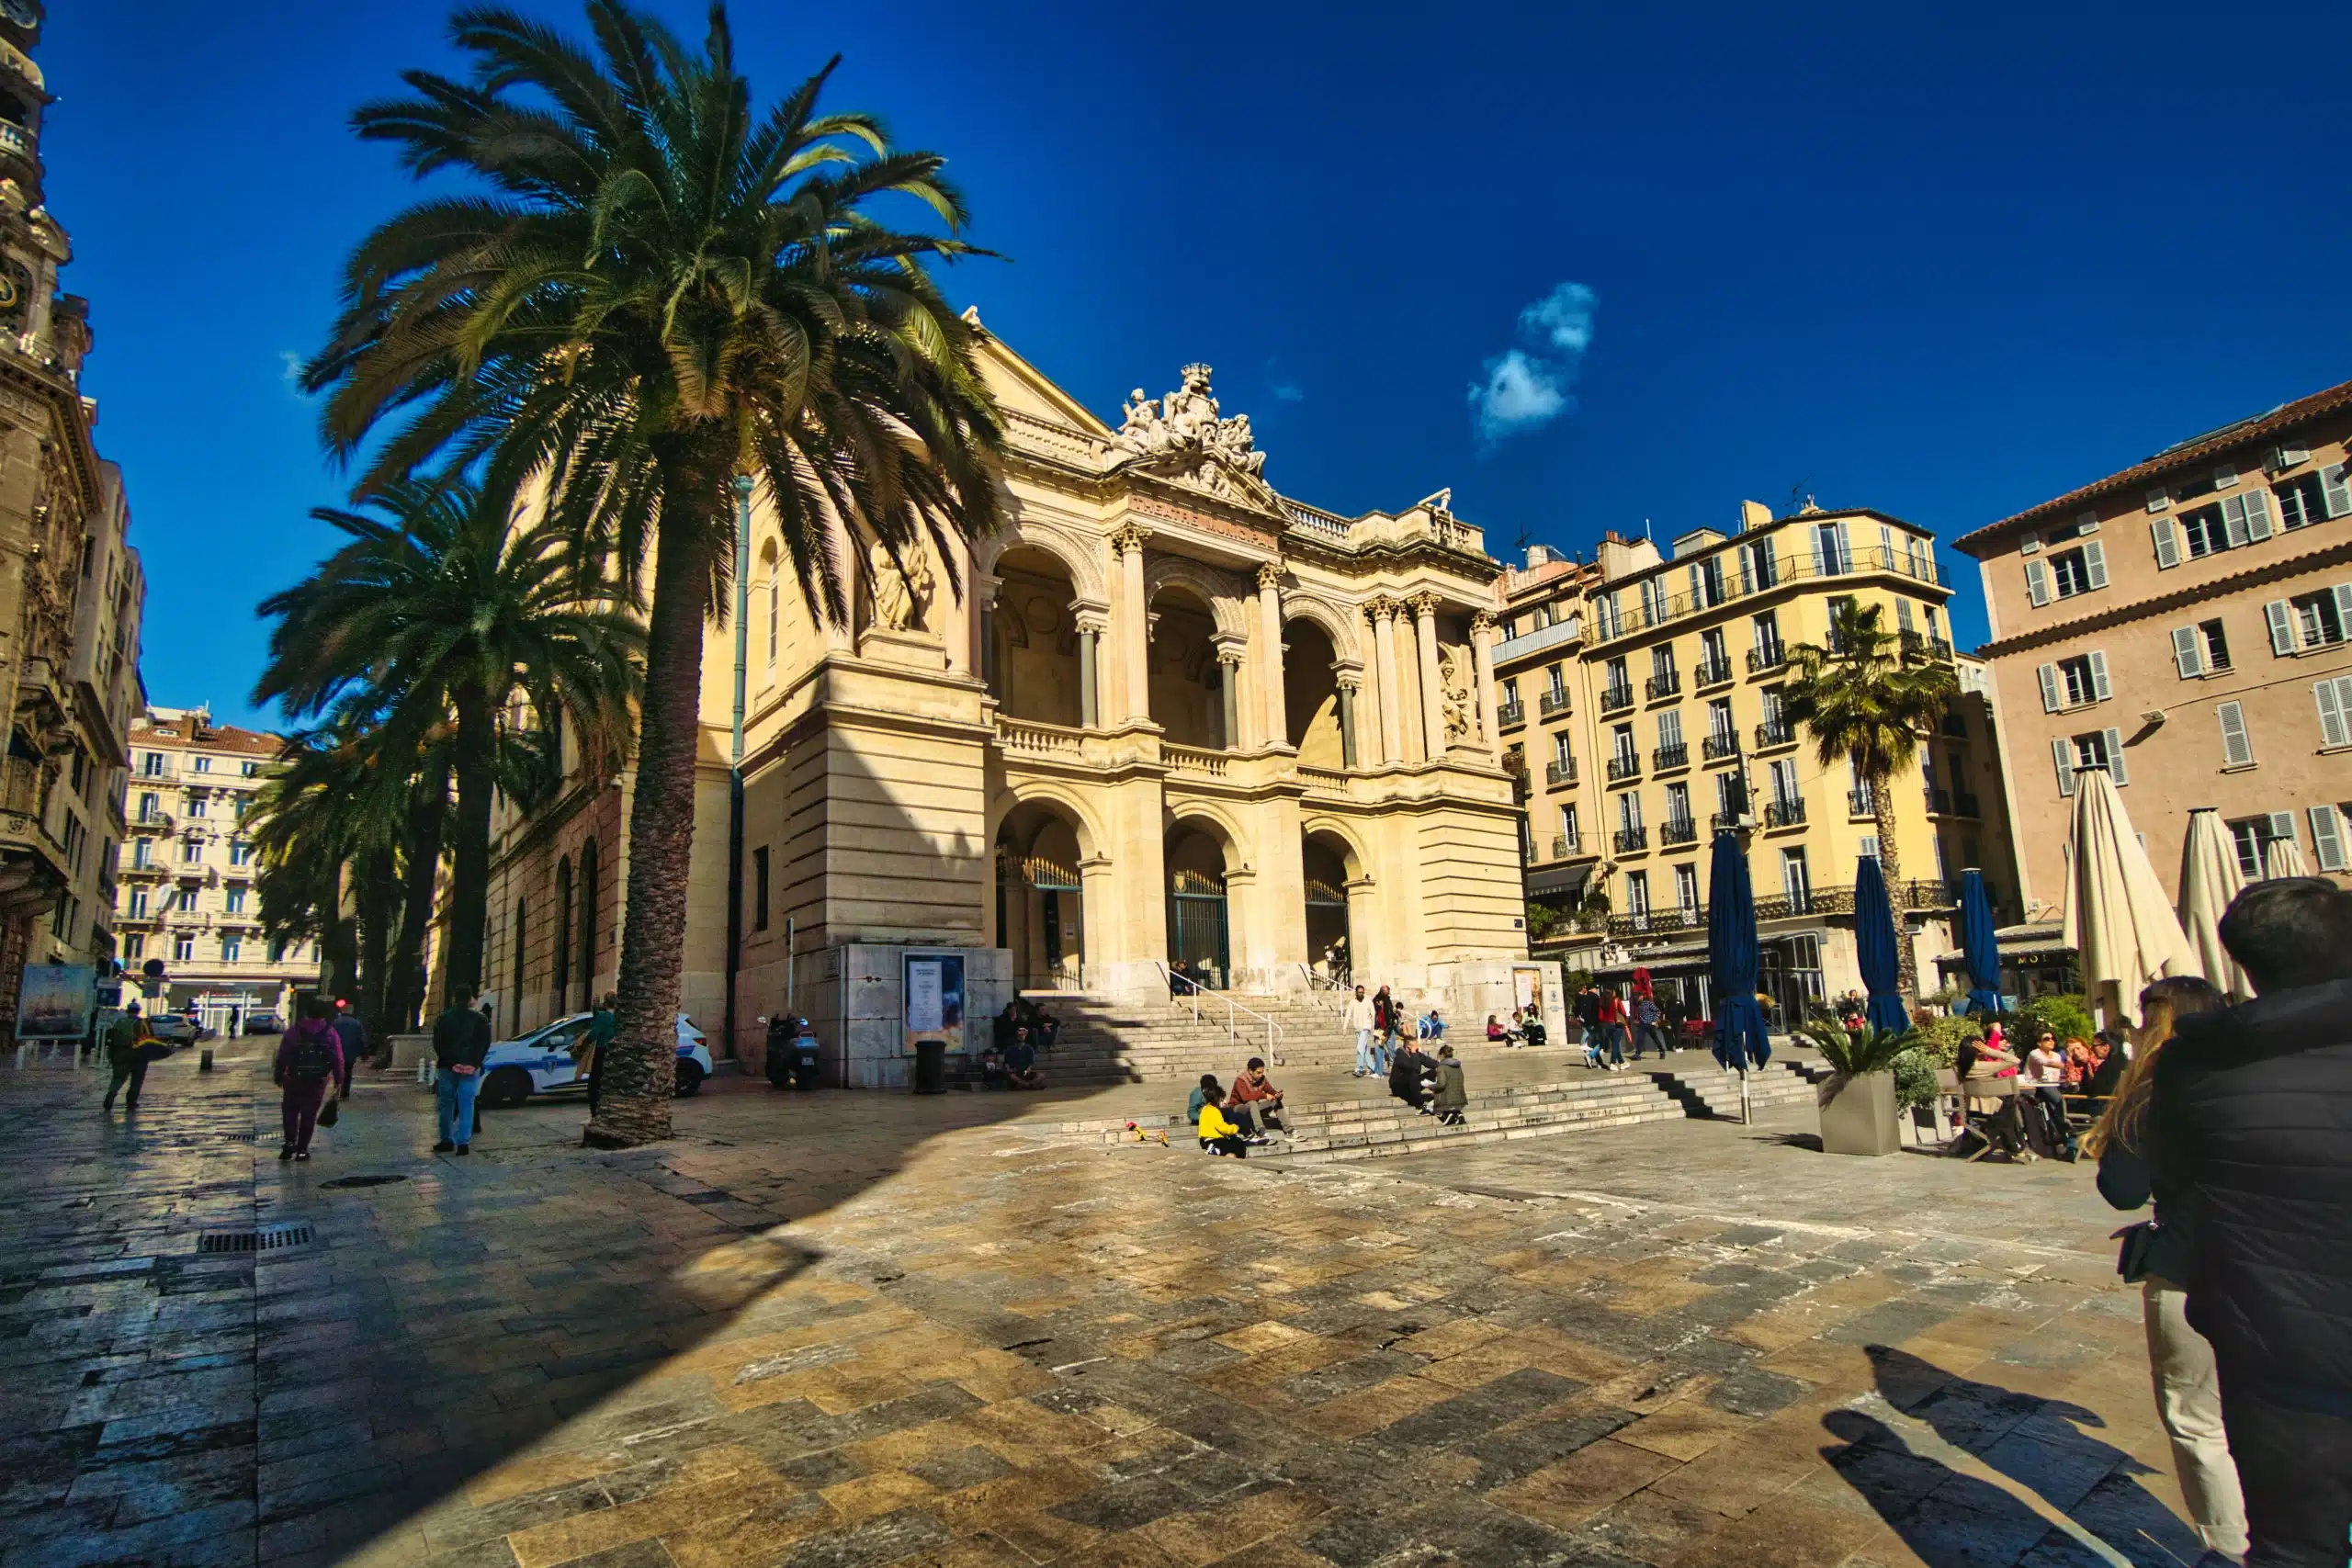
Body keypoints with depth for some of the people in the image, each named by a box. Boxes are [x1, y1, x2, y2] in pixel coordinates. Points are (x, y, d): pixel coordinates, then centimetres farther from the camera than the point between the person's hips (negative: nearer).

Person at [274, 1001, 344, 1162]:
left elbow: (282, 1057, -1)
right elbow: (338, 1059, -2)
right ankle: (302, 1149, 9)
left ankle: (290, 1142, 0)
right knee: (309, 1114, 8)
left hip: (294, 1080, 0)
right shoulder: (330, 1034, -1)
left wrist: (278, 1076, 8)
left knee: (290, 1111, 15)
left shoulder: (293, 1032, -2)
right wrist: (338, 1080, 5)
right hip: (318, 1082, 0)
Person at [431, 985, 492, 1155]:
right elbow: (485, 1044, -2)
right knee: (466, 1106, -1)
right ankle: (463, 1142, -7)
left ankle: (446, 1140, 14)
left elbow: (437, 1044, 1)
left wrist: (446, 1061, 7)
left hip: (447, 1066, 1)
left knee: (446, 1104, 12)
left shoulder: (443, 1019, 3)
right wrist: (474, 1063, 4)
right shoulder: (480, 1020, 0)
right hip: (470, 1068, -1)